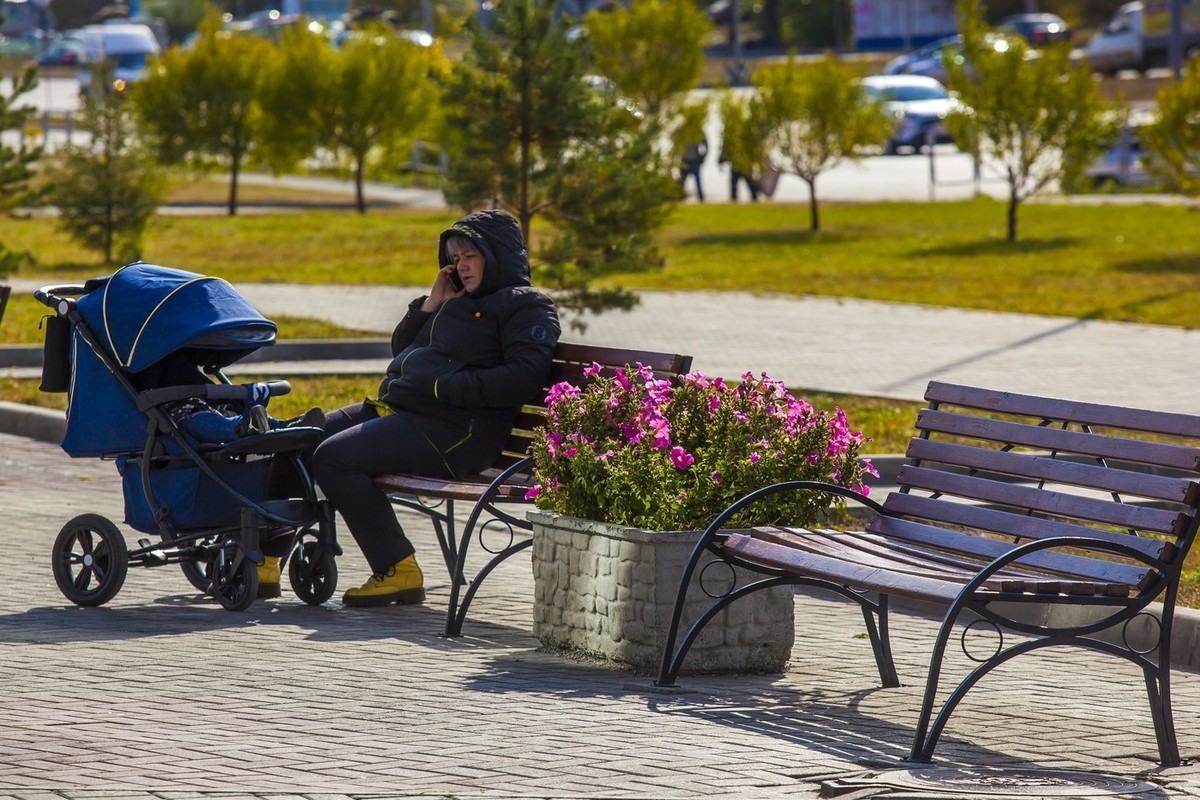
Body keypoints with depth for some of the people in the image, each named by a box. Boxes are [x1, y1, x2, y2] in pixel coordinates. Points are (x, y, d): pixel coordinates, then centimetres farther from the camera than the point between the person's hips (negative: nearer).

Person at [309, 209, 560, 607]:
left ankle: (398, 571, -19)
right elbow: (401, 349, 32)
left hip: (452, 429, -10)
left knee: (334, 457, -26)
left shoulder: (526, 306, 0)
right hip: (392, 407, 10)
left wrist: (445, 386, -19)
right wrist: (430, 306, 16)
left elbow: (523, 378, -16)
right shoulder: (460, 302, 27)